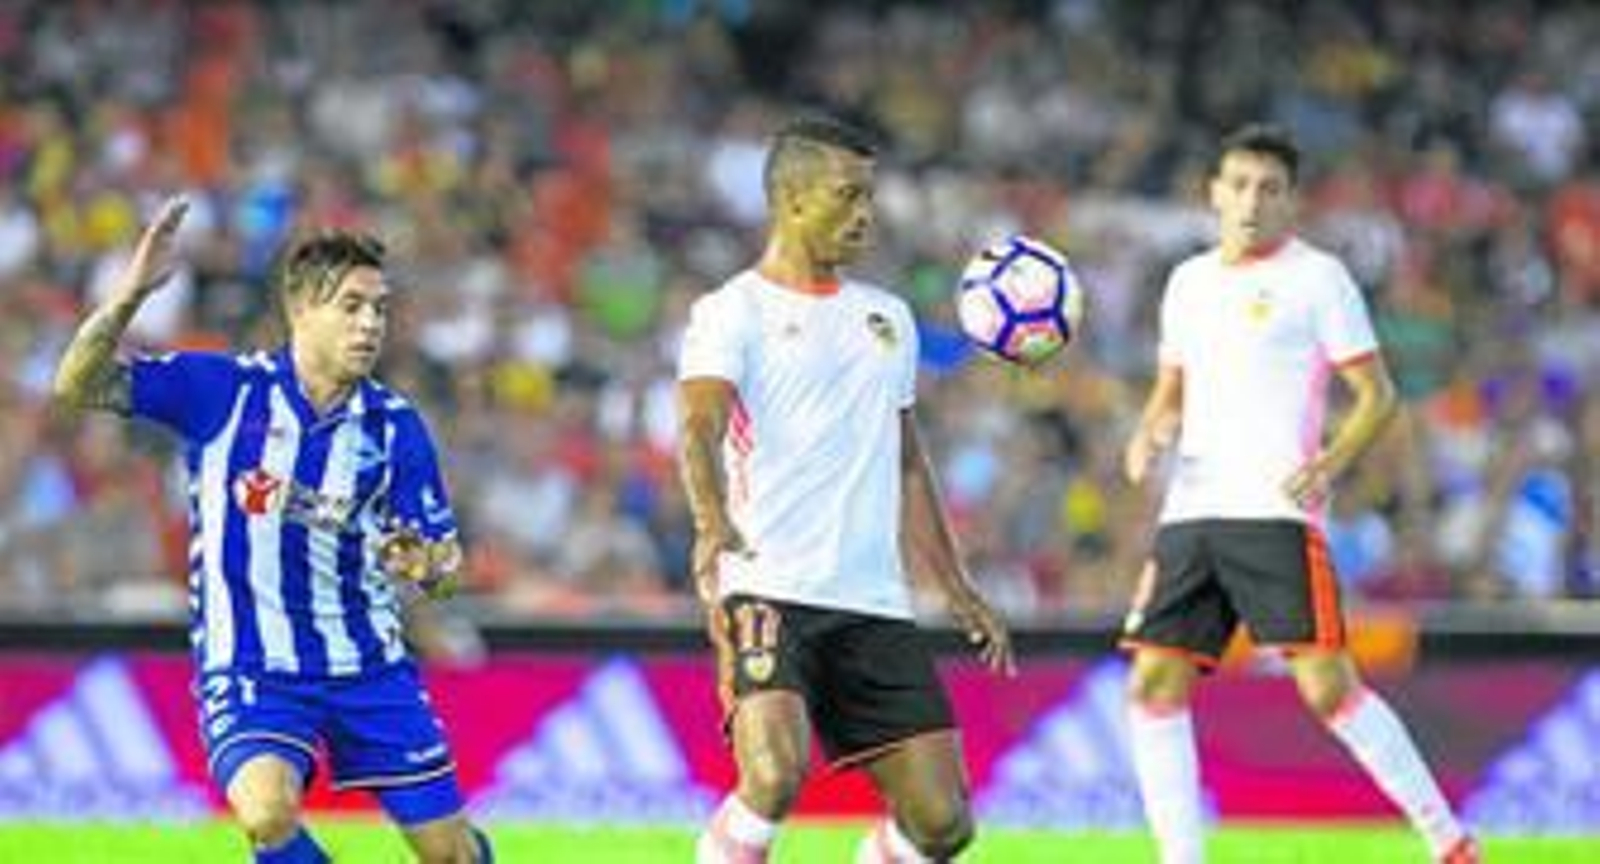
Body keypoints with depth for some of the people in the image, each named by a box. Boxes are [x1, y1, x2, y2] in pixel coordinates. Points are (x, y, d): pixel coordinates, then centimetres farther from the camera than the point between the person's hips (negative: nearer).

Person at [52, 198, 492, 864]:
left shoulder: (394, 425, -2)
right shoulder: (221, 389, -7)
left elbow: (445, 562, 1)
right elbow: (78, 385, -12)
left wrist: (427, 565, -24)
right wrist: (131, 293, -27)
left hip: (368, 668, 3)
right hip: (249, 672, -3)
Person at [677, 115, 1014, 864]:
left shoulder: (887, 318, 21)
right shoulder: (734, 312, -1)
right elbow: (701, 425, -17)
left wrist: (957, 591, 23)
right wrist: (713, 525, -37)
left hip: (875, 603, 6)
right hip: (767, 593, -6)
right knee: (775, 778, -28)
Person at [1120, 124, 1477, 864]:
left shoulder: (1316, 277, 0)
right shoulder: (1189, 282, 17)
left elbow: (1377, 395, -1)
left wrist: (1330, 464, -18)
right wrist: (1148, 436, 6)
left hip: (1276, 512, -6)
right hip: (1190, 515, 6)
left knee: (1326, 687, -15)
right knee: (1154, 685, -2)